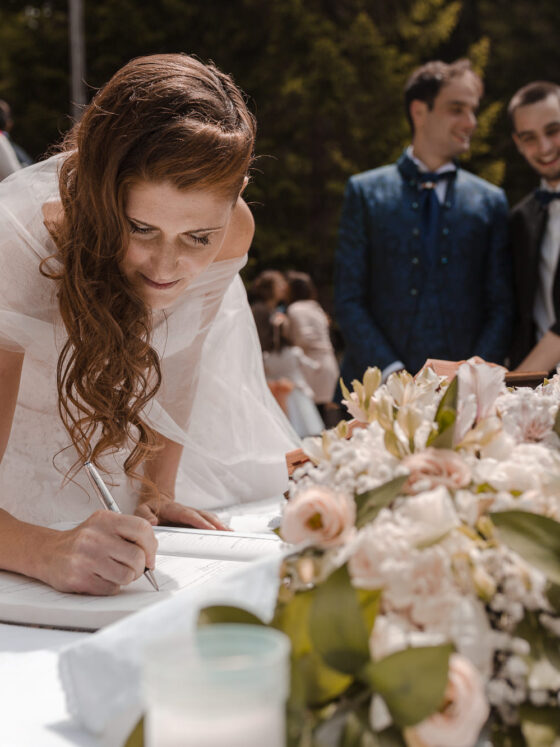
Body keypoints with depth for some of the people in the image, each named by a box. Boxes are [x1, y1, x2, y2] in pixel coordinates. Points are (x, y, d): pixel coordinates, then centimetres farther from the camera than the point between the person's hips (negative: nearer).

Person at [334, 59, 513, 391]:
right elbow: (348, 301, 1)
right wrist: (392, 374, -11)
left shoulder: (491, 201, 11)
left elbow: (501, 305, 9)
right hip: (380, 387, -1)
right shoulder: (366, 192, 5)